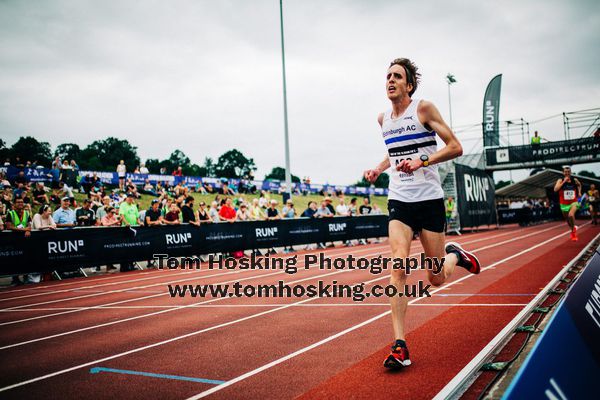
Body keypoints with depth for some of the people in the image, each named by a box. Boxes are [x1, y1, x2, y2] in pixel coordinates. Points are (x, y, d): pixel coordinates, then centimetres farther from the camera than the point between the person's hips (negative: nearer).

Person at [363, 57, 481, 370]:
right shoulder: (383, 119, 10)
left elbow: (455, 147, -8)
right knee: (399, 267, -15)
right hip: (399, 200, 3)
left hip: (429, 198, -3)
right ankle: (400, 346, -13)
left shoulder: (424, 108, -6)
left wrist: (421, 161, -22)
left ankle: (455, 254, 41)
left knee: (436, 278, 4)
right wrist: (378, 169, 9)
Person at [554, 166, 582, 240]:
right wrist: (564, 182, -26)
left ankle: (573, 231, -8)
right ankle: (573, 229, 46)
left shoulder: (574, 180, -2)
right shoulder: (560, 180, -8)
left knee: (571, 215, -29)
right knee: (568, 220, 14)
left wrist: (579, 192, 11)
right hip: (564, 204, 1)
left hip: (574, 202, -1)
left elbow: (579, 185, 23)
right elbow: (555, 189, -26)